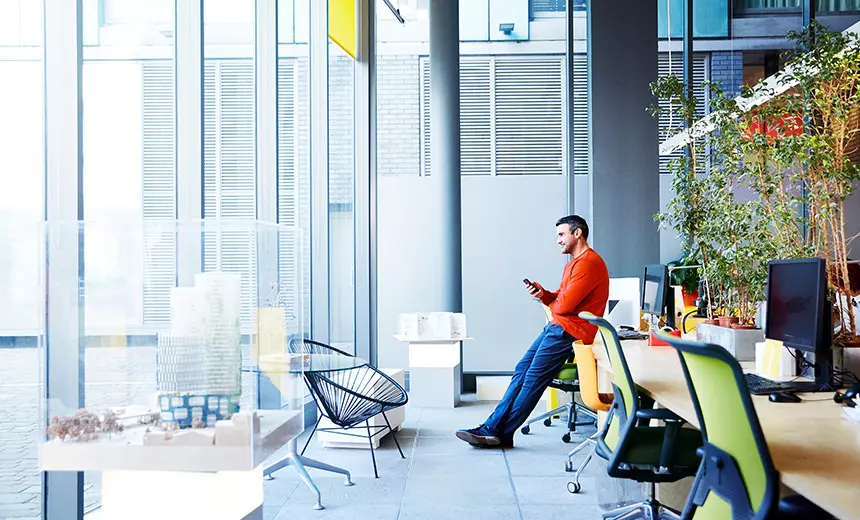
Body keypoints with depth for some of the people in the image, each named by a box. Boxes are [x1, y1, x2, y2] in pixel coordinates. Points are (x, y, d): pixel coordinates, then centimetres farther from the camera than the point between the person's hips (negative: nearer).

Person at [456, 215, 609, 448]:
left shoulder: (588, 263, -14)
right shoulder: (575, 262, 22)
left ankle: (502, 434, -4)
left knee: (533, 380, -10)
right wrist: (543, 294, -3)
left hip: (570, 331, -10)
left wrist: (551, 304, 2)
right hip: (557, 327, 10)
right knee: (521, 371, 1)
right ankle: (491, 428, -1)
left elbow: (564, 304, -20)